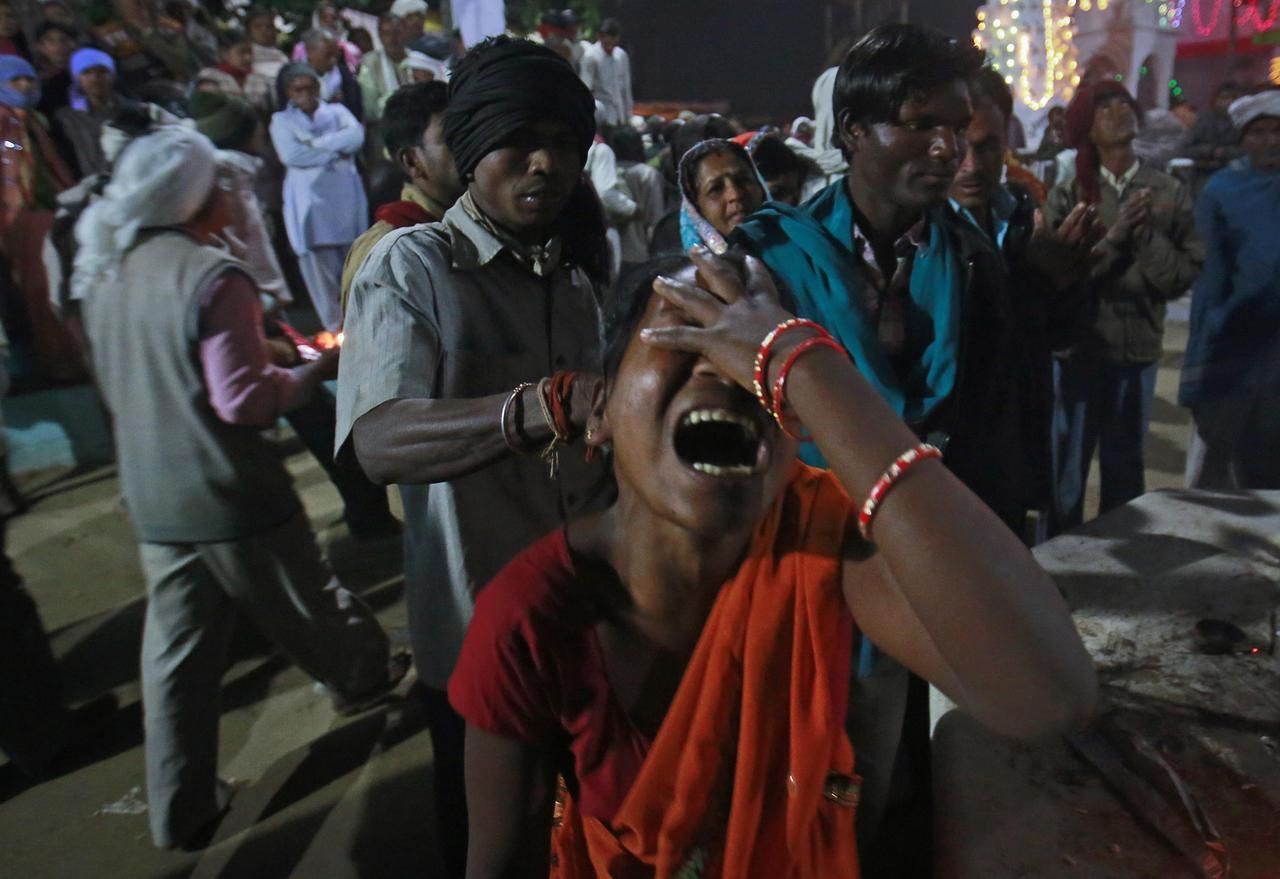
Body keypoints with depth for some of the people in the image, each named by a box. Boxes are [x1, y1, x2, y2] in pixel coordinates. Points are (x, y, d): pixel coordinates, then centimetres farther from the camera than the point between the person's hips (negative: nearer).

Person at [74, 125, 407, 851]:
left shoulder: (107, 272, 7)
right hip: (230, 496, -6)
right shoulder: (212, 275, -18)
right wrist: (319, 367, -8)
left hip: (153, 499, 7)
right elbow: (245, 401, -21)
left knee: (176, 652, 13)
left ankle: (181, 810, 25)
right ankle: (366, 676, 42)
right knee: (307, 607, 17)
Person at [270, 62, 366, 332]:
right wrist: (336, 150, -7)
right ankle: (335, 328, 4)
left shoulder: (336, 111, 14)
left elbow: (356, 135, -6)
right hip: (309, 202, -1)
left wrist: (317, 143, -12)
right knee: (319, 267, -4)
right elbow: (291, 155, -9)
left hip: (345, 197, 2)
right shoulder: (282, 120, 9)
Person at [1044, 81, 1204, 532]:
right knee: (1066, 469, 8)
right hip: (1076, 348, -1)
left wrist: (1146, 235, -16)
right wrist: (1112, 237, -19)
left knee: (1125, 469, 15)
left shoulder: (1171, 193, 0)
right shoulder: (1066, 195, -4)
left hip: (1138, 349, 2)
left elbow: (1185, 276, -3)